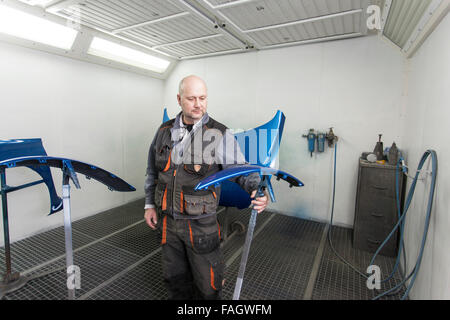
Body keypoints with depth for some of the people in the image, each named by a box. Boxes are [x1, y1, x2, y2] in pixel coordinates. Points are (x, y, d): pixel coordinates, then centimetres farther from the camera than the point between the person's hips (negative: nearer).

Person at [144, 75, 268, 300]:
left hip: (201, 224, -4)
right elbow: (153, 172, 12)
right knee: (174, 277, 23)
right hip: (167, 221, 4)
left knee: (207, 282, 12)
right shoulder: (164, 131, 3)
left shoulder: (220, 135, -11)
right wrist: (149, 204, 11)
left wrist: (256, 189, -31)